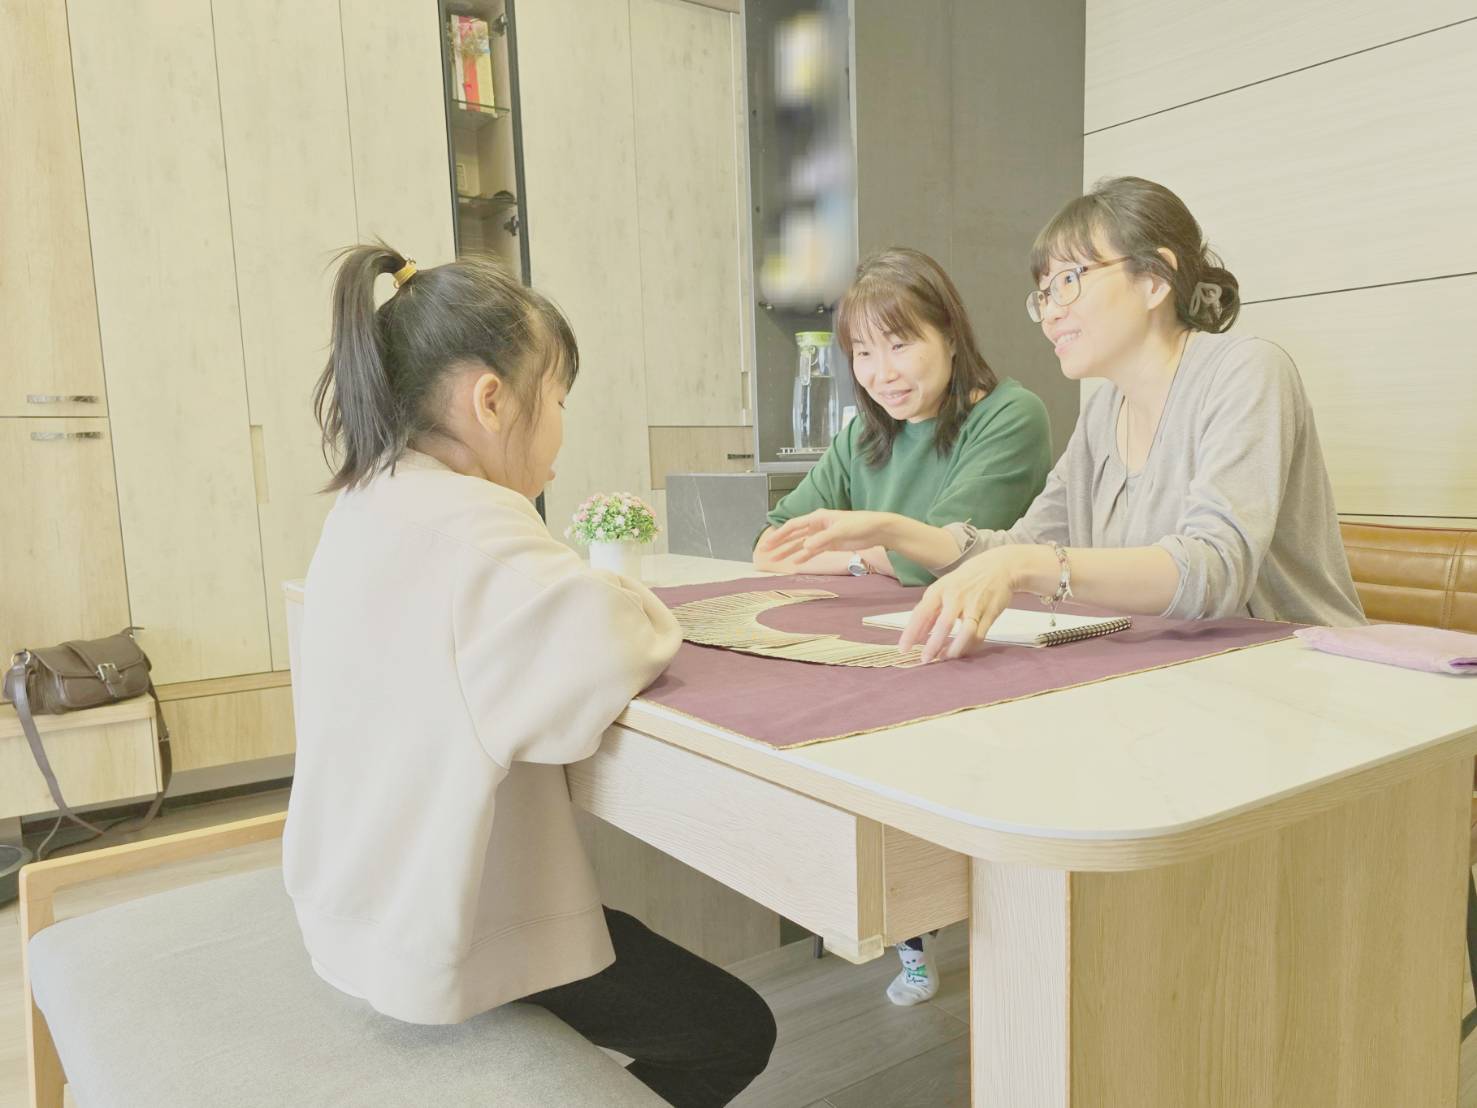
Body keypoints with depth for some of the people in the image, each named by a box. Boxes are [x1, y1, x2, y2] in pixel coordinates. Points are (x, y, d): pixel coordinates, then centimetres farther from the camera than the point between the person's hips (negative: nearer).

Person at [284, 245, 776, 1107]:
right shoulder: (468, 521, -28)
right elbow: (620, 644, -36)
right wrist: (640, 608, -14)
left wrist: (592, 592, -7)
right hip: (446, 939, -10)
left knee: (645, 947, 31)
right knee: (734, 1031, 8)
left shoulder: (373, 501, 3)